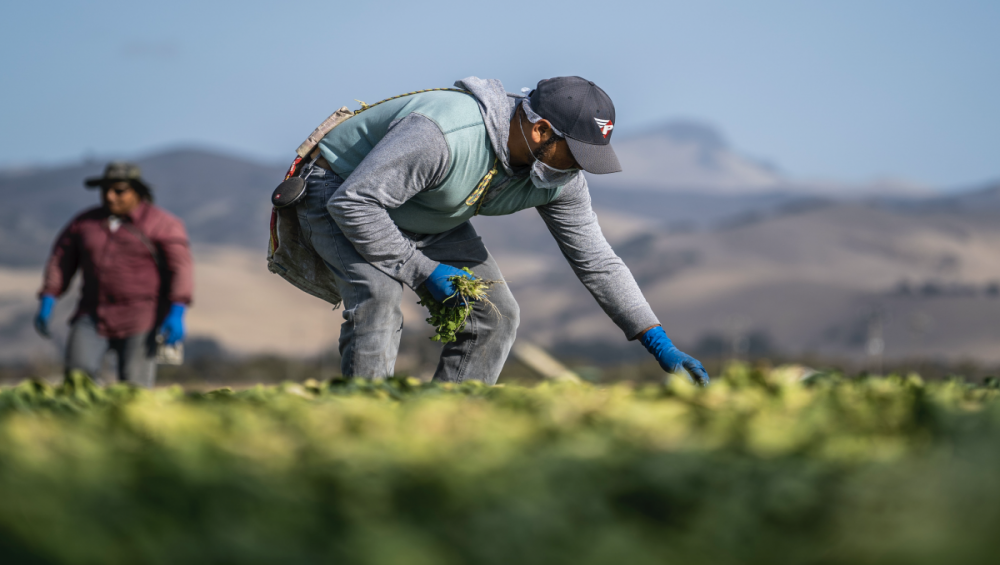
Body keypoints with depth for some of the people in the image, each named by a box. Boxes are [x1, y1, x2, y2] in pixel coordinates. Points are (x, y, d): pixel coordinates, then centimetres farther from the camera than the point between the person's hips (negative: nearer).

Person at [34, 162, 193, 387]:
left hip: (142, 316, -4)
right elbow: (61, 262, 5)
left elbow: (180, 269, -14)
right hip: (95, 315, 4)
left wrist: (177, 313, -25)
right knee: (77, 373, -16)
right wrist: (46, 303, -5)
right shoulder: (85, 222, 5)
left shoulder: (162, 224, -8)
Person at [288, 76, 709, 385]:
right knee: (378, 297, -33)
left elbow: (596, 260, -5)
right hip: (338, 190, -7)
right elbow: (353, 202, -35)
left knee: (495, 315, -5)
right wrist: (423, 270, -30)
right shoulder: (445, 134, -40)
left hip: (429, 223, 8)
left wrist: (660, 344, -10)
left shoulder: (559, 176, -15)